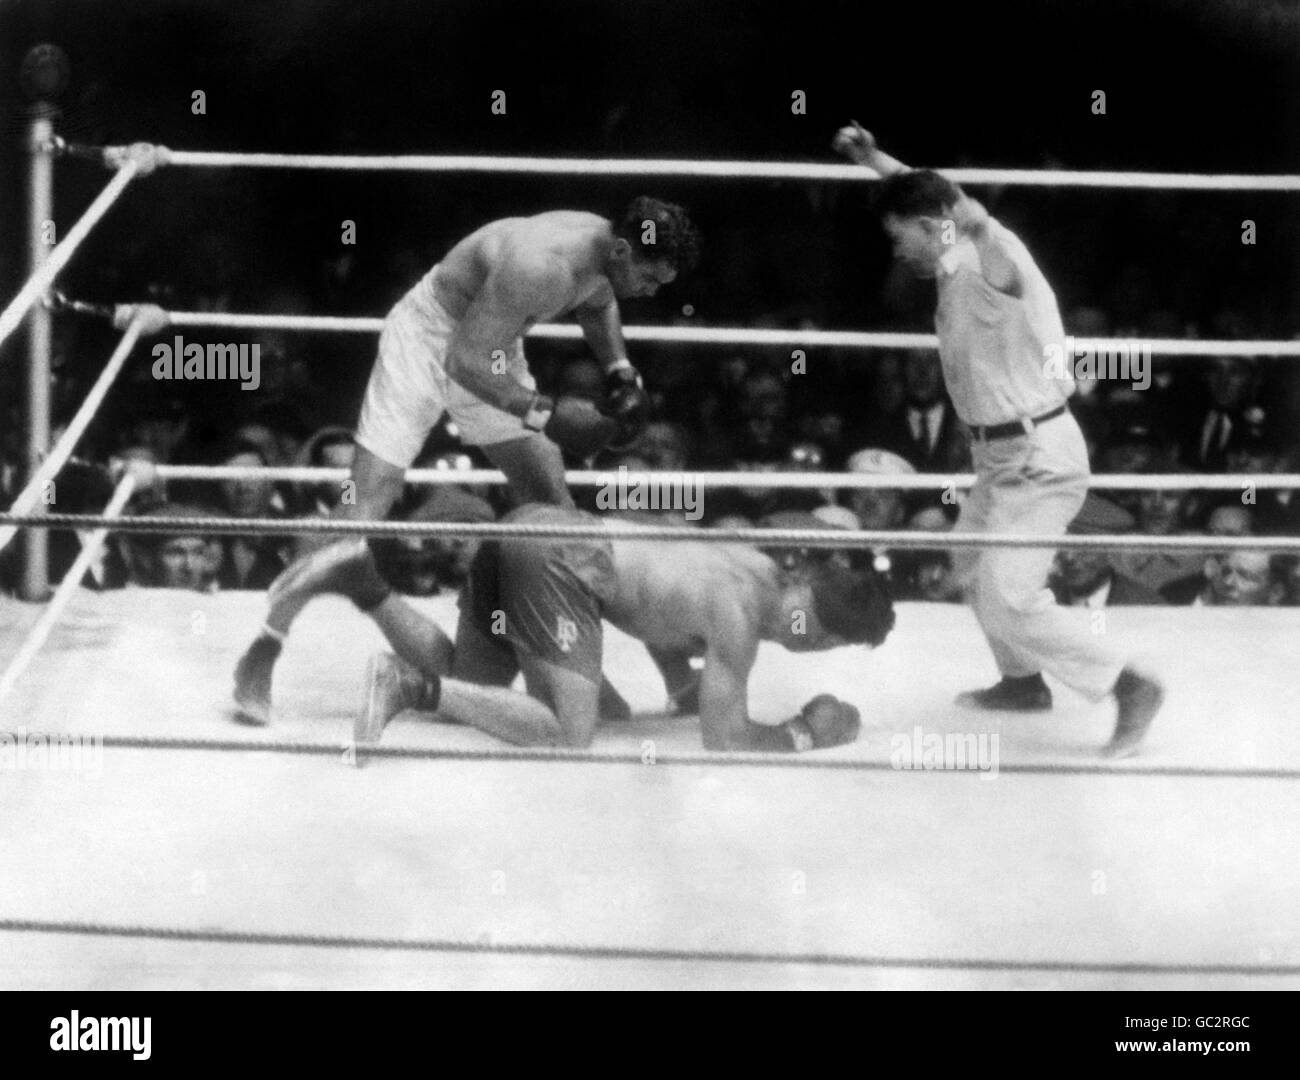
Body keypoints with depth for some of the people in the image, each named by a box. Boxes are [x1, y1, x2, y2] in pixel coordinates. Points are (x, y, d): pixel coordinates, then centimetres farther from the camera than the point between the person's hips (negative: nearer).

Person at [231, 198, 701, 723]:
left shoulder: (604, 250, -10)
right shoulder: (539, 266, -37)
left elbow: (598, 305, 16)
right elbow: (464, 361, -33)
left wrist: (621, 373, 0)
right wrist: (547, 414, -35)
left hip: (489, 343, 8)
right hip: (428, 339, -8)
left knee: (554, 502, 4)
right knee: (364, 510, -13)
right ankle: (261, 656, -6)